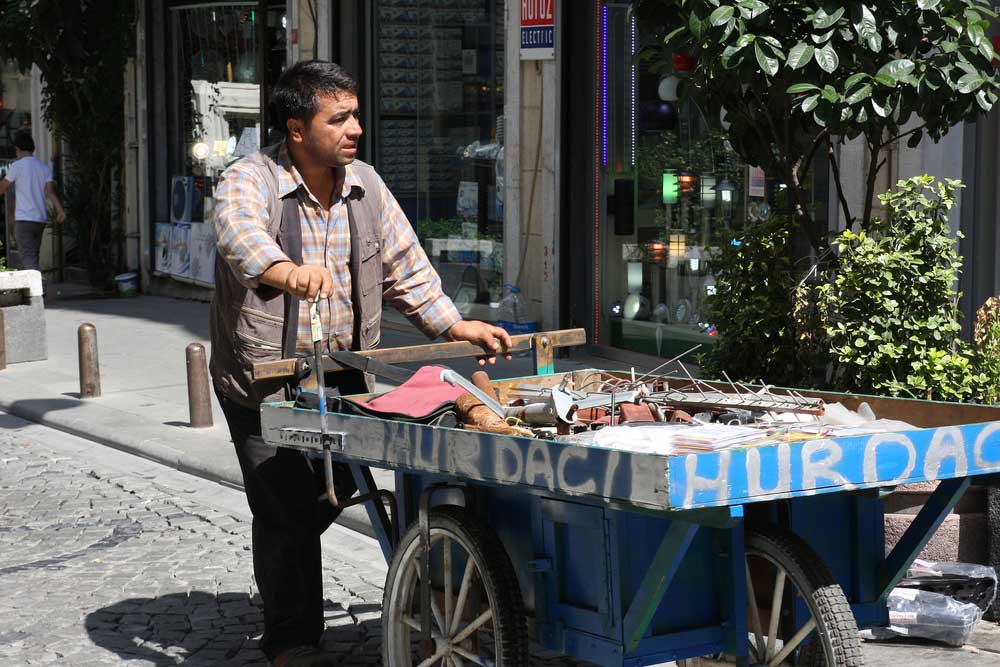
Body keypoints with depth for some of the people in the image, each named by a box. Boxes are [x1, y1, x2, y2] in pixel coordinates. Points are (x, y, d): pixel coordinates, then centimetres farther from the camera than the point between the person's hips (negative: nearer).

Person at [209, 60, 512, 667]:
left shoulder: (365, 184, 3)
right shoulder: (250, 181, -16)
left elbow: (405, 266, 11)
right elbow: (241, 234, -39)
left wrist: (453, 325, 1)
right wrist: (284, 271, -60)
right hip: (265, 377, -5)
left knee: (335, 487, 11)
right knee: (286, 509, -6)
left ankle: (279, 569, 42)